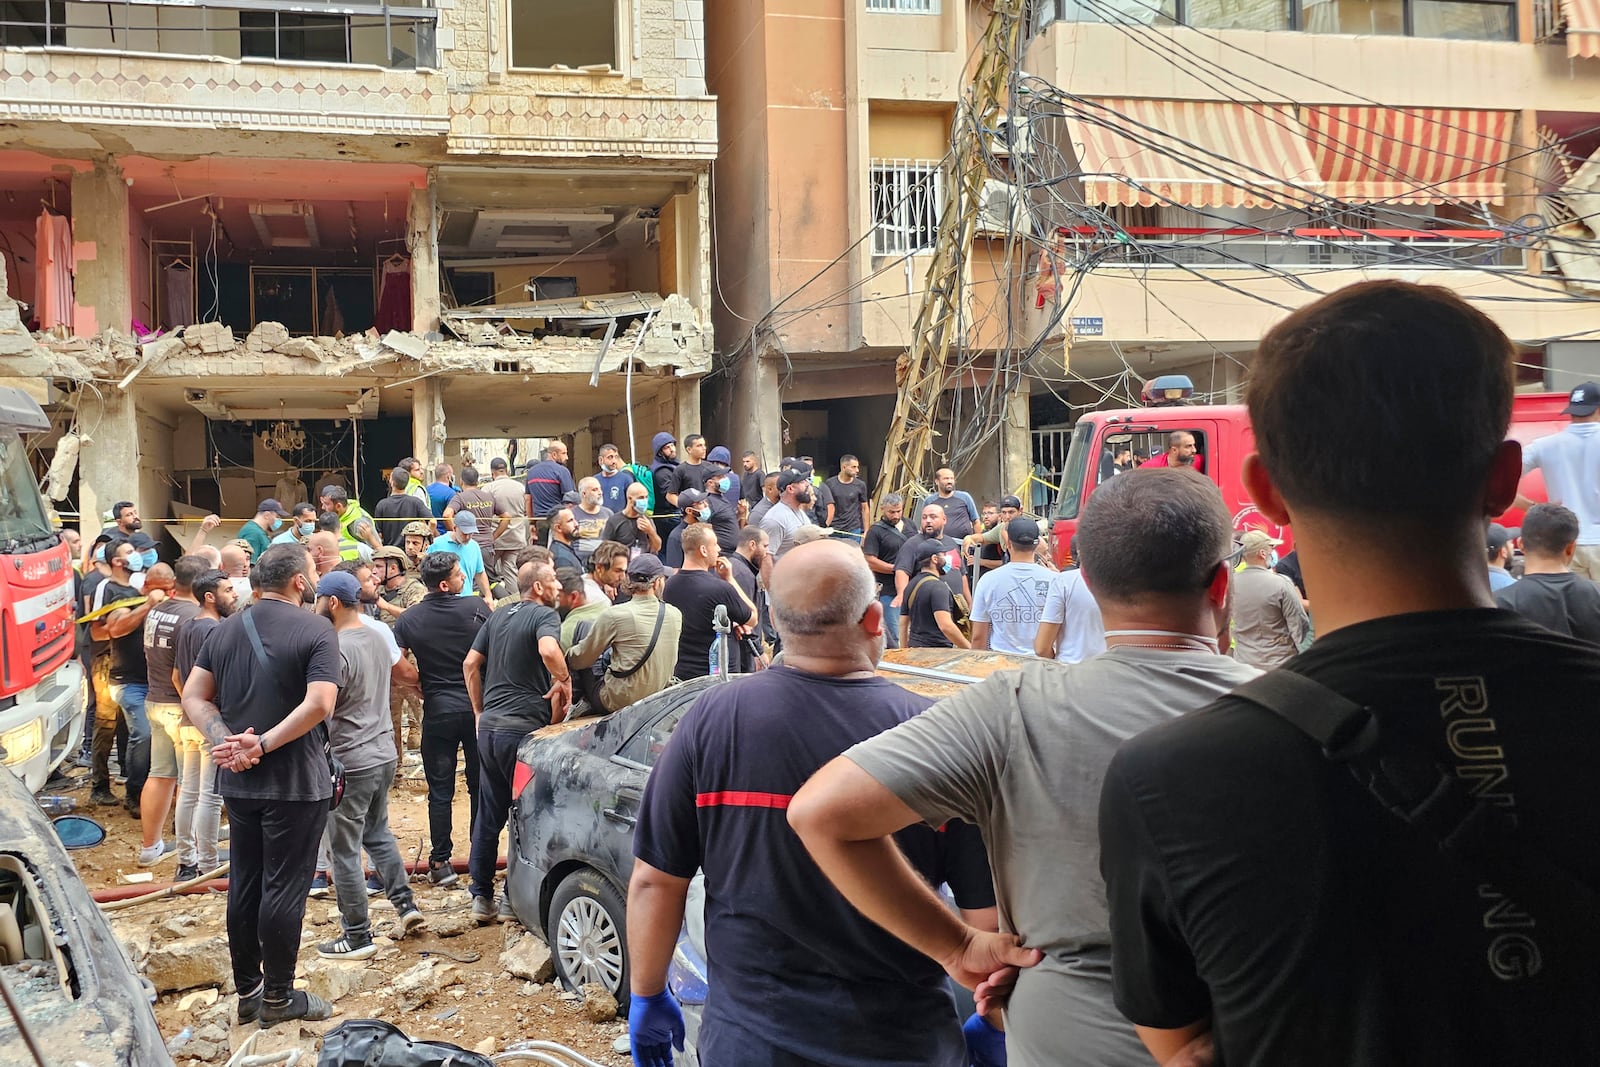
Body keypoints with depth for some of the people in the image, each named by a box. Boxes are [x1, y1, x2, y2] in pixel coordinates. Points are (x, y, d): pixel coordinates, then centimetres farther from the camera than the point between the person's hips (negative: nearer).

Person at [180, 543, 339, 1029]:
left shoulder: (225, 629, 8)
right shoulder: (316, 629, -12)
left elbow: (194, 696, 3)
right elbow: (319, 704, -24)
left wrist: (225, 741, -8)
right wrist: (263, 745, -18)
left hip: (239, 782, 6)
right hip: (295, 783, -6)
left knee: (243, 885, 15)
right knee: (284, 889, 3)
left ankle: (247, 990, 25)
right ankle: (279, 997, 13)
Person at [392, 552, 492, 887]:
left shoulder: (409, 619, -4)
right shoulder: (476, 607, -8)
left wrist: (421, 685, 10)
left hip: (437, 711, 0)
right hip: (477, 708, 0)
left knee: (440, 791, 8)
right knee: (480, 786, 11)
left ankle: (440, 862, 9)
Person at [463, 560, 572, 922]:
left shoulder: (498, 616, 16)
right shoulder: (545, 614, -7)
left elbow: (471, 664, 16)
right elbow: (548, 650, -28)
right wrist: (565, 680, -11)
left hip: (489, 725, 7)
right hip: (523, 726, -7)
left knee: (489, 812, 13)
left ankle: (482, 897, 18)